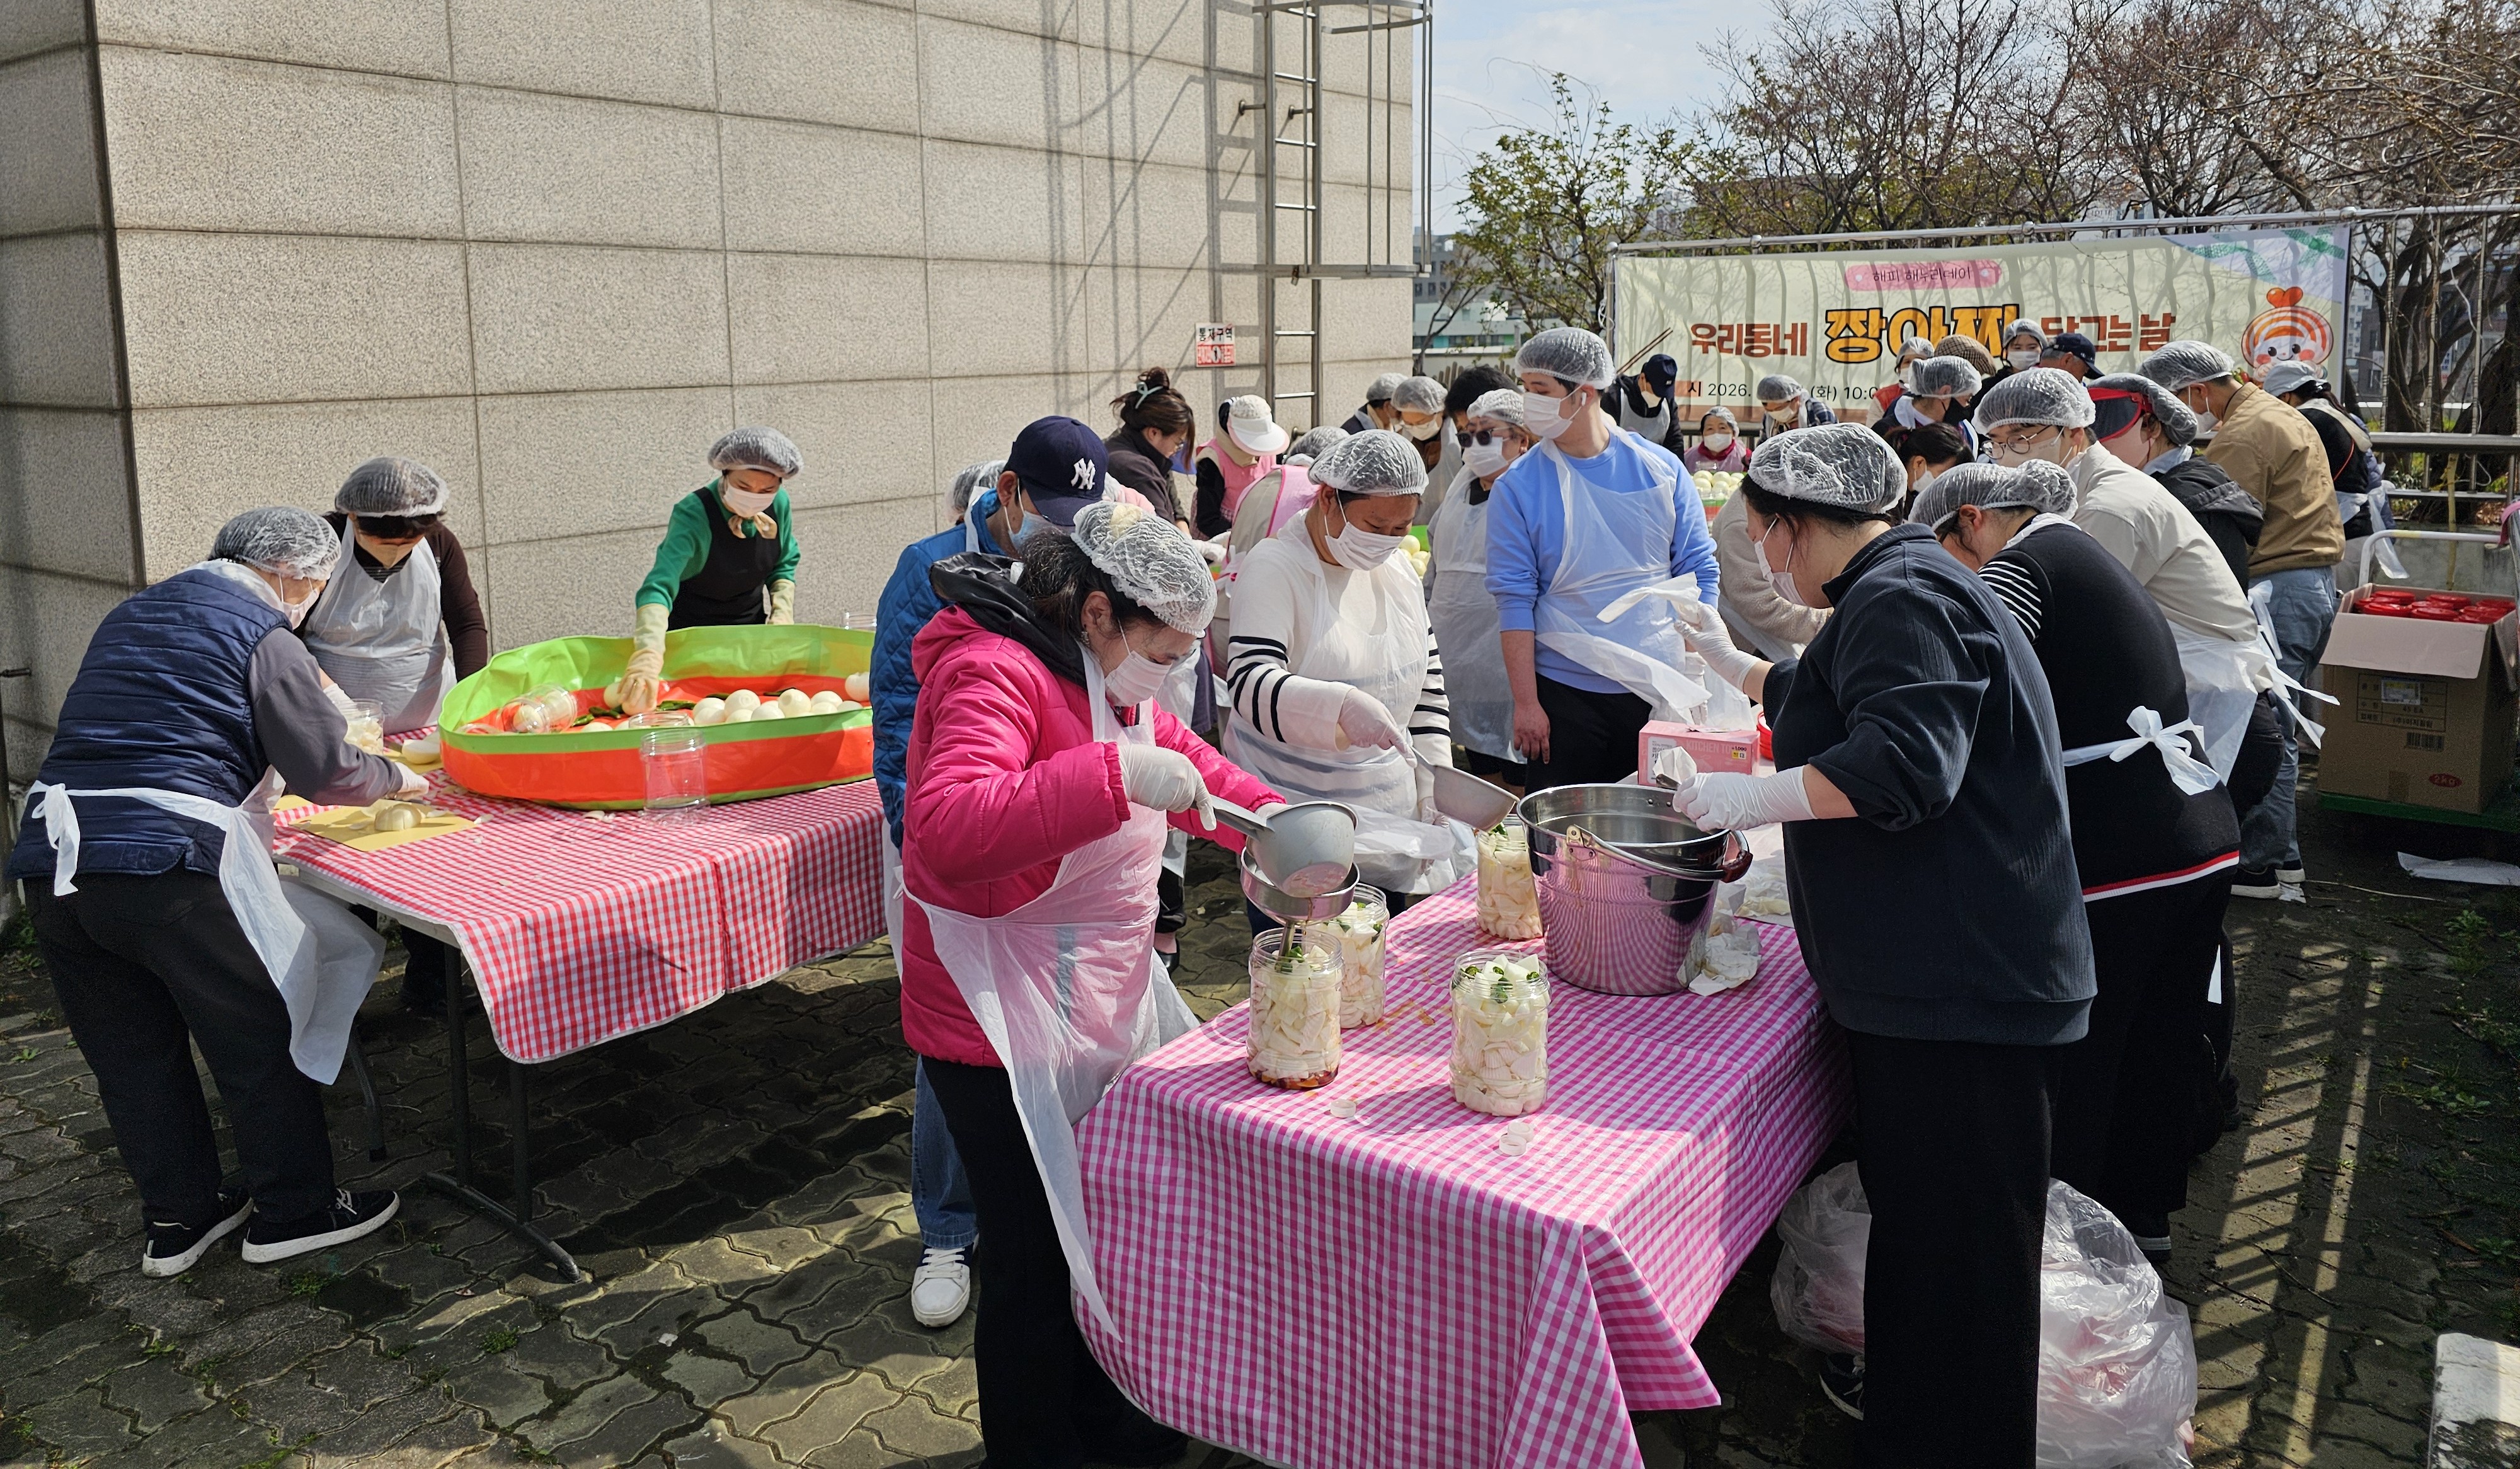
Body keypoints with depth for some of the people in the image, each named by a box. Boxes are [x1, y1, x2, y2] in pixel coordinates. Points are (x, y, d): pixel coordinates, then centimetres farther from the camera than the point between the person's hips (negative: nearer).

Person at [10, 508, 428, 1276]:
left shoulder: (129, 616, 20)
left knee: (131, 1055, 16)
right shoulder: (262, 635, -3)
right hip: (170, 860, -7)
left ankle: (178, 1219, 28)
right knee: (262, 1041, 8)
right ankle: (294, 1211, 19)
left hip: (53, 863, 8)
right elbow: (329, 772, -5)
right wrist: (400, 777, 13)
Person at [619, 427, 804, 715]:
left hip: (751, 626, 5)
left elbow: (785, 565, 6)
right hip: (691, 632, -5)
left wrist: (783, 610, -13)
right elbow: (659, 586, -41)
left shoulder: (779, 505, -13)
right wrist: (648, 654, -56)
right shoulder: (693, 514, -29)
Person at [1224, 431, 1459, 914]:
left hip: (1390, 820, 6)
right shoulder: (1273, 569, -12)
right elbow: (1250, 684, -25)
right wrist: (1341, 705, -42)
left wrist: (1435, 797, 6)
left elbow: (1428, 685, 13)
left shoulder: (1397, 571, 8)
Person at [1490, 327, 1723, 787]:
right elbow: (1514, 600, -6)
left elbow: (1699, 573, 5)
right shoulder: (1518, 487, -4)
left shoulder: (1660, 468, 0)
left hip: (1662, 689, 2)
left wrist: (1697, 676, -1)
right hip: (1566, 692, -2)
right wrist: (1526, 703, -10)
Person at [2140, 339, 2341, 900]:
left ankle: (2255, 866, -1)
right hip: (2316, 579, 11)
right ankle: (2282, 855, 24)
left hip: (2277, 587, -11)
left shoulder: (2242, 436, -13)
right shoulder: (2281, 415, 21)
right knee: (2277, 730, 16)